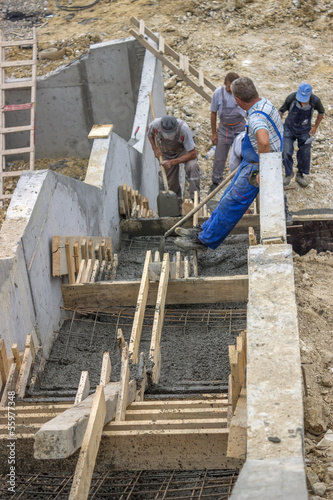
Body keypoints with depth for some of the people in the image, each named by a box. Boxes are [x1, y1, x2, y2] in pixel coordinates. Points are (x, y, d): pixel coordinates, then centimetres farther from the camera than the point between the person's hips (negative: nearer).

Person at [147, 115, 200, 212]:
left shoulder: (183, 128, -38)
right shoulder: (155, 124, -29)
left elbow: (193, 154, -32)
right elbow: (150, 133, 1)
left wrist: (172, 162, -34)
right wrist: (155, 149, -10)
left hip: (184, 150, -3)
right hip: (166, 153, 3)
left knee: (192, 166, -33)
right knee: (171, 182, 1)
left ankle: (195, 198, -29)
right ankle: (178, 210, 20)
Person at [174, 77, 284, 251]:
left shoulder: (256, 117, -31)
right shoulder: (264, 102, 3)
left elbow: (263, 142, -51)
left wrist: (262, 171, -38)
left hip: (256, 168, -10)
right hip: (250, 162, 10)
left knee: (232, 203, 0)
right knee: (229, 197, 18)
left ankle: (205, 240, 10)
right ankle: (205, 229, 30)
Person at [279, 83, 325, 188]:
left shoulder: (315, 100, -20)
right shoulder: (291, 98, -23)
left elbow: (321, 112, 4)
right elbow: (282, 110, -4)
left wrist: (315, 127, 4)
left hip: (304, 131, 1)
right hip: (289, 129, -1)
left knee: (304, 155, 3)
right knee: (286, 152, -7)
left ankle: (300, 175, 27)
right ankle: (289, 174, 17)